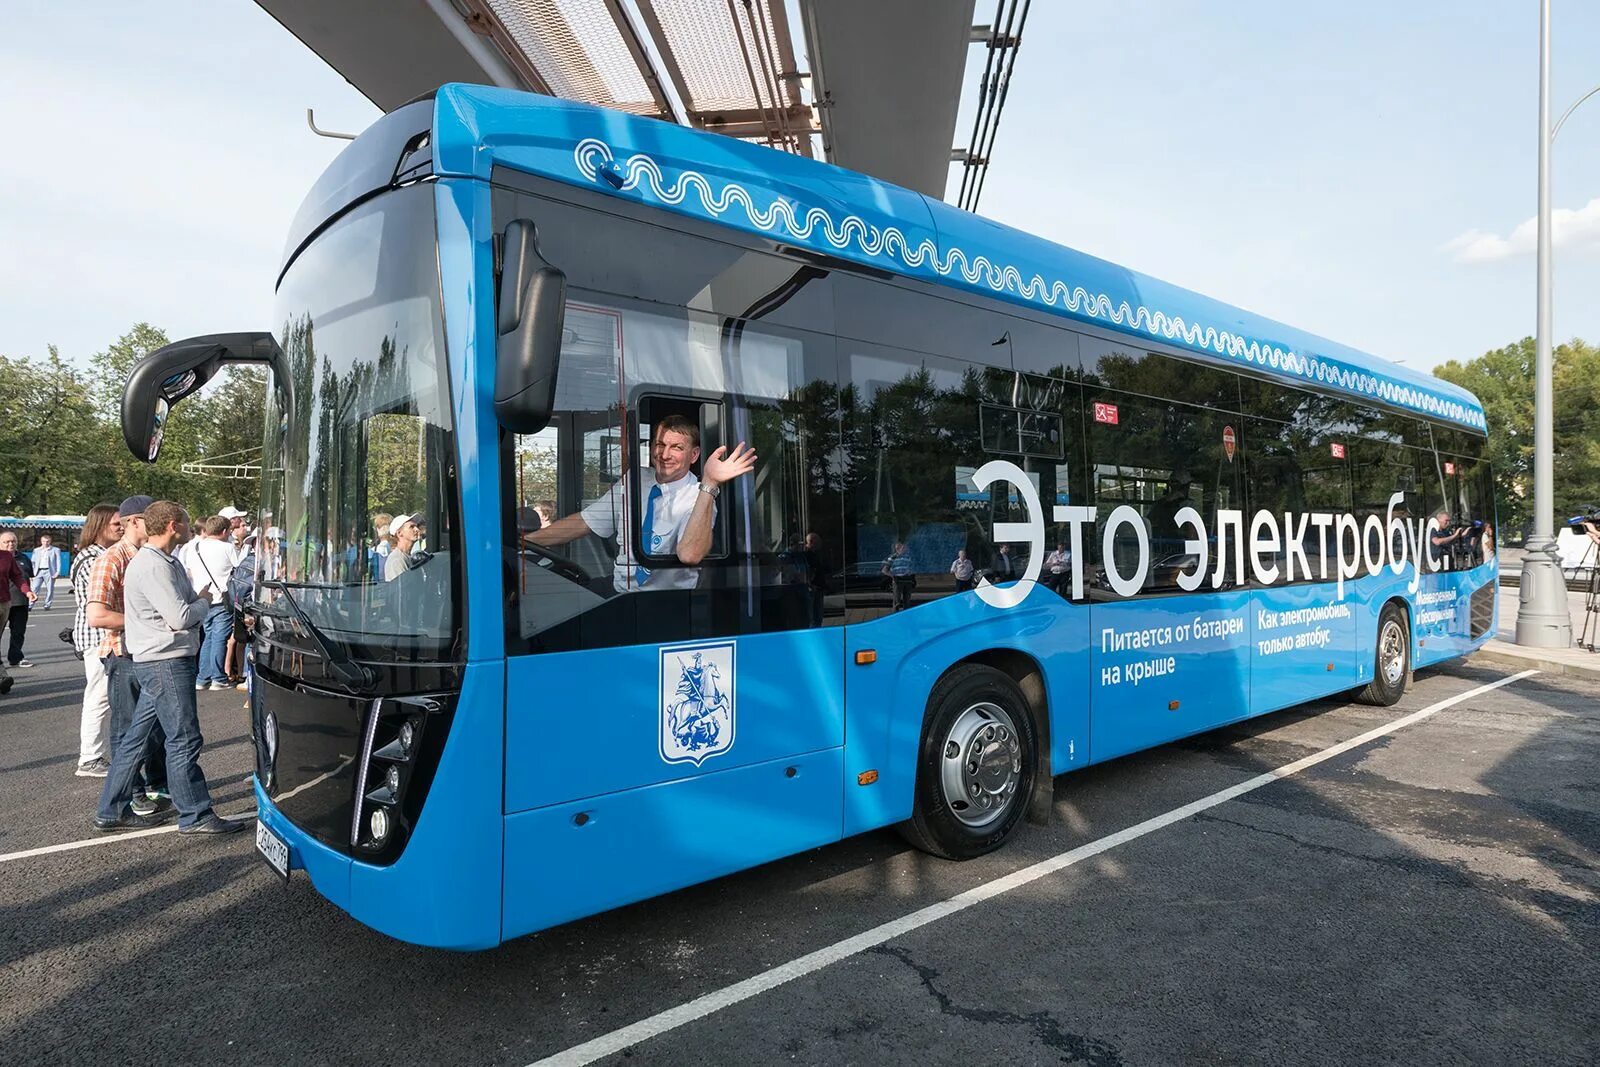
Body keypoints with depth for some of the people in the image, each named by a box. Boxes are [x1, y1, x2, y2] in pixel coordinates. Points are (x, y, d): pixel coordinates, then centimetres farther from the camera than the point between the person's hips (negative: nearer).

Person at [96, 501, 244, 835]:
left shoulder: (164, 562, 15)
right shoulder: (153, 566, -18)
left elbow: (181, 604, 17)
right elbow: (180, 617, -21)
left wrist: (197, 600, -2)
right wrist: (204, 602, -4)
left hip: (157, 661, 10)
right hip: (166, 662, -10)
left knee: (135, 737, 15)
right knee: (184, 740, -3)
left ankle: (111, 811, 24)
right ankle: (195, 816, 5)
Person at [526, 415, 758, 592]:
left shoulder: (701, 499, -11)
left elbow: (689, 555, -31)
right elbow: (582, 523, 11)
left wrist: (709, 485, -36)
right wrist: (523, 540, 4)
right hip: (617, 593, 4)